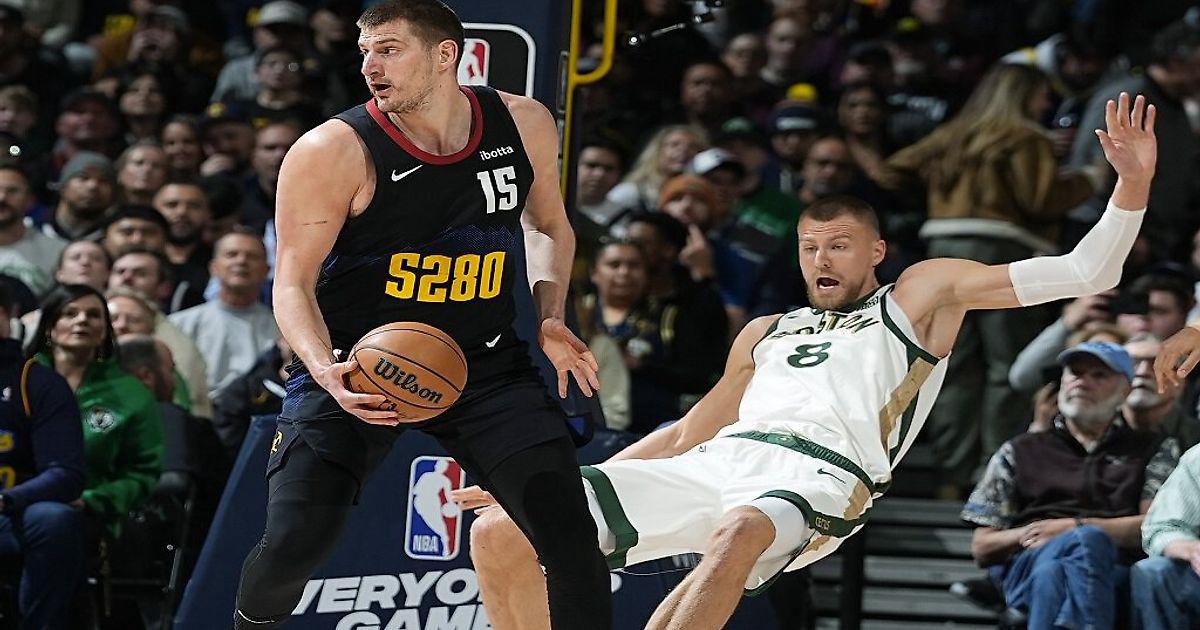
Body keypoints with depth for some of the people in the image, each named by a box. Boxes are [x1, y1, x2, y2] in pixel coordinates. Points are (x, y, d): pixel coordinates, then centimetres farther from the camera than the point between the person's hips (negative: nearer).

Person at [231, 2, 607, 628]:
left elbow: (548, 226, 18)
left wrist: (550, 318, 1)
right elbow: (294, 283, -14)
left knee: (569, 529, -10)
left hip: (484, 363, 3)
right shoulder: (333, 150, -16)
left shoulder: (524, 125, -2)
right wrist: (325, 373, -32)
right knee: (293, 543, -11)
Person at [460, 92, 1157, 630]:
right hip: (718, 463, 6)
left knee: (737, 533, -45)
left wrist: (1133, 185, -3)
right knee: (498, 536, -8)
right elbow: (687, 433, 37)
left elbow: (1085, 273, 13)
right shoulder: (768, 334, 34)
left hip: (819, 475, -6)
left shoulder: (921, 295, 20)